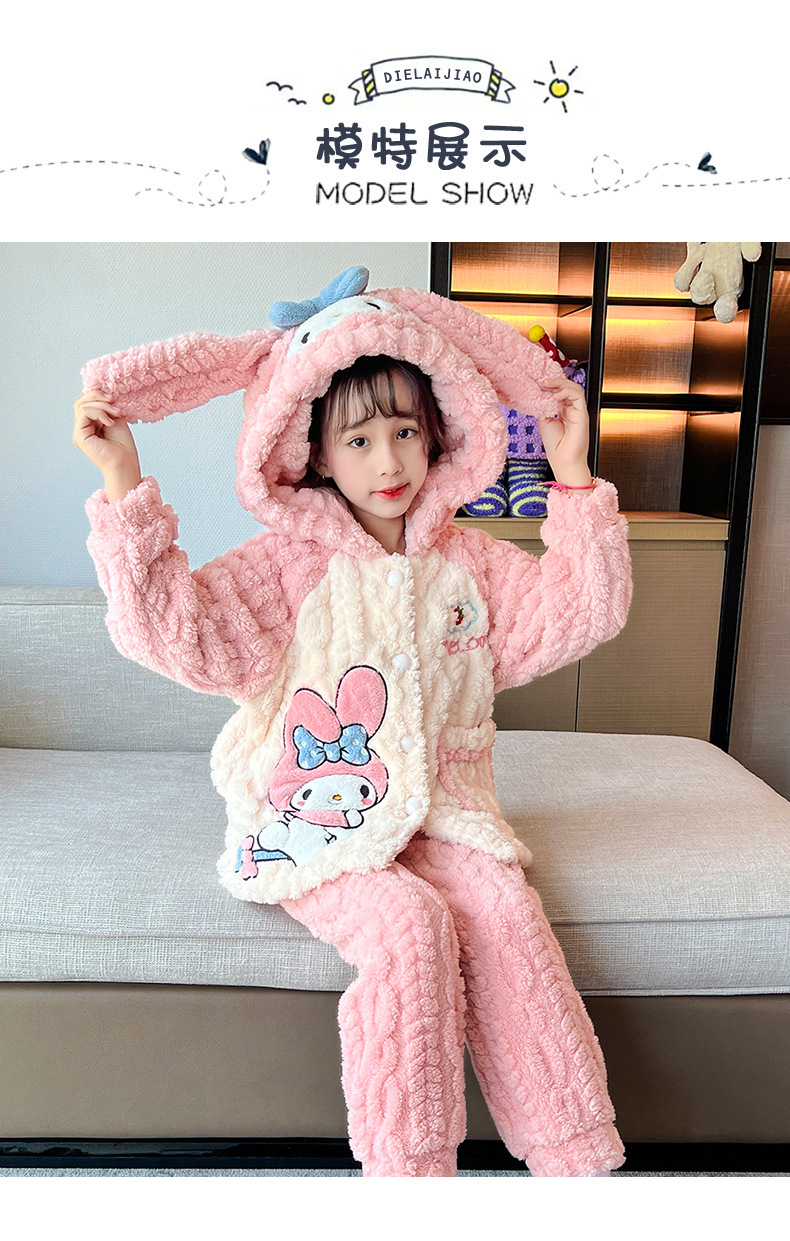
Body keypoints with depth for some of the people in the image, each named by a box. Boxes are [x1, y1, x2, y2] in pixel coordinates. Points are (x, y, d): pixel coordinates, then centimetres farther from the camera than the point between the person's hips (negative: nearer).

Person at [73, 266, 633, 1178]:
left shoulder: (469, 563, 9)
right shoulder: (288, 562, -4)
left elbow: (579, 611, 4)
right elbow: (174, 629, -17)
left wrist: (573, 479, 1)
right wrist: (125, 487, -22)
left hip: (440, 811, 3)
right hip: (322, 825, -3)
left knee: (504, 911, -23)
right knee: (409, 929, -28)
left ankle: (575, 1156, -9)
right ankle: (406, 1168, -10)